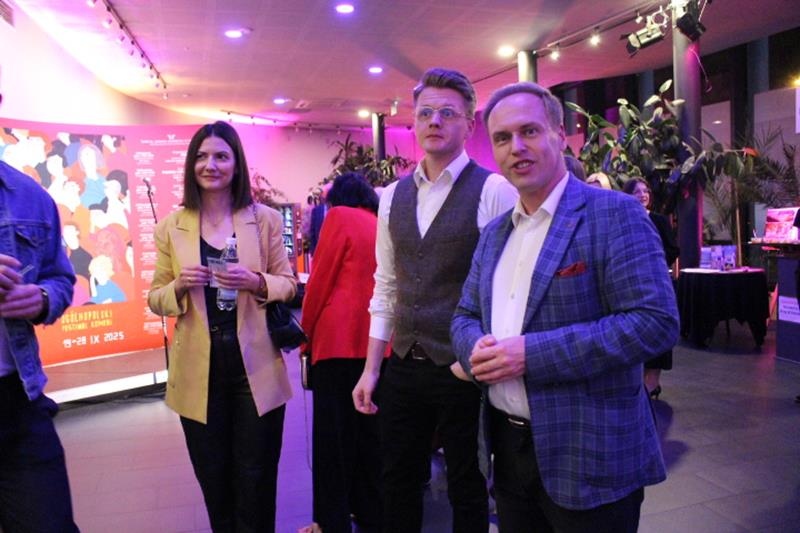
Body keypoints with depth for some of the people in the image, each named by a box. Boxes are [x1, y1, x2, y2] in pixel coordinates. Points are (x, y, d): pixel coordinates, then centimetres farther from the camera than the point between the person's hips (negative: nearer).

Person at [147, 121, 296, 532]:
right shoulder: (172, 227, 2)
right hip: (199, 370, 2)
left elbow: (288, 285, 3)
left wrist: (257, 282, -17)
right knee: (213, 478, 16)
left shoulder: (266, 220, -1)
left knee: (255, 479, 9)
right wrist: (179, 286, -15)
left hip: (255, 365, -1)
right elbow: (155, 299, 6)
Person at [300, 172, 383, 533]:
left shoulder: (339, 216, 1)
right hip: (377, 339, 6)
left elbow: (320, 279, -3)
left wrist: (306, 333, 7)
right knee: (369, 428, 12)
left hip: (339, 337, -6)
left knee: (333, 432, 2)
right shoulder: (382, 225, 16)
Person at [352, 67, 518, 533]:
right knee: (398, 482, 20)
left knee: (467, 489, 14)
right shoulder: (393, 196, 7)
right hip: (404, 367, 5)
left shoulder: (494, 191, -10)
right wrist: (371, 369, 8)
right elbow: (386, 287, 10)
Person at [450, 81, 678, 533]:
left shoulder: (613, 214, -12)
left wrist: (532, 353, -24)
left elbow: (656, 321, -20)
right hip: (509, 447, 6)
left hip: (589, 455, -6)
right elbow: (466, 316, 14)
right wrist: (477, 349, -10)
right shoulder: (494, 234, 10)